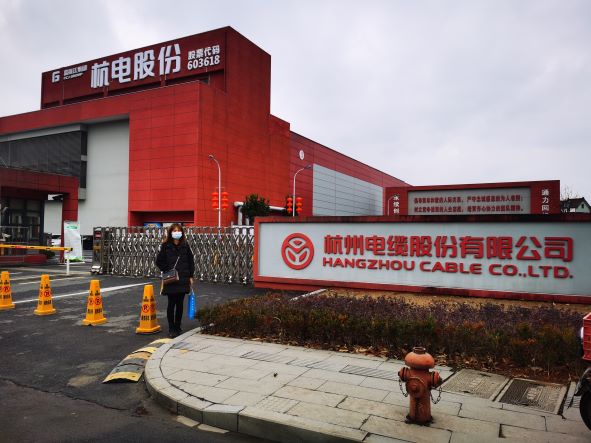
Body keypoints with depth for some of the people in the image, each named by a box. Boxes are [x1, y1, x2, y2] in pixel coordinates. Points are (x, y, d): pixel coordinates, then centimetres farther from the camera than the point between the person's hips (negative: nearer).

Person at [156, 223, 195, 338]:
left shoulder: (185, 245, 4)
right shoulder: (166, 246, -2)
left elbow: (191, 261, 9)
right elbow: (159, 261, 3)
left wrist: (190, 276, 6)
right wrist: (167, 271, -7)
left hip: (183, 280, 2)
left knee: (180, 304, 8)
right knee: (171, 304, 0)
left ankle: (178, 327, 19)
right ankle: (171, 329, 9)